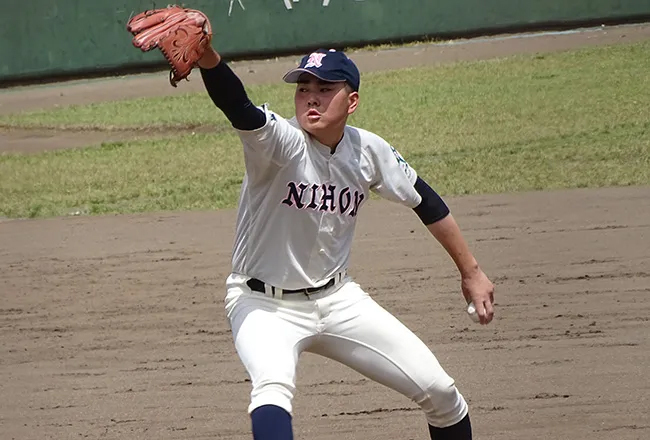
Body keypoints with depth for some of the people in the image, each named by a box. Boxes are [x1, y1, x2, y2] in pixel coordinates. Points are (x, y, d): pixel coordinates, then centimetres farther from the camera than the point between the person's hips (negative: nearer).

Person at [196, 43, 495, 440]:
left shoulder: (368, 151, -6)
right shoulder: (280, 142, -22)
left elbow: (425, 201, 10)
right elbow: (237, 106, -43)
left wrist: (471, 271, 15)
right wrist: (206, 56, -64)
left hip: (337, 299, 5)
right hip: (265, 306, -5)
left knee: (439, 392, 4)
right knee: (273, 385, -36)